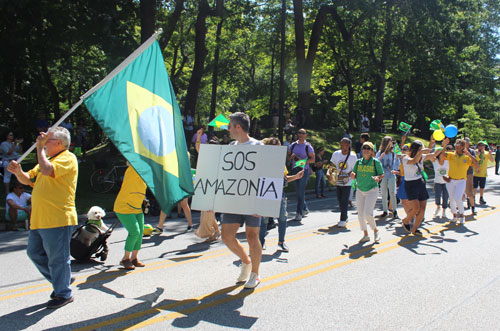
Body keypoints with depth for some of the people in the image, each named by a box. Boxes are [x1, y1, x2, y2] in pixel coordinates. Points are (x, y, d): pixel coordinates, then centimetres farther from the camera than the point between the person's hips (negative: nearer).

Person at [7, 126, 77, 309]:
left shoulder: (68, 158, -8)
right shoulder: (47, 160, 22)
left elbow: (46, 170, -26)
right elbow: (28, 179, 24)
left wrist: (40, 147, -14)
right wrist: (18, 171, 2)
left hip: (57, 219, -10)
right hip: (39, 219, 10)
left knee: (57, 258, -2)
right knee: (35, 253, 16)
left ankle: (64, 294, 13)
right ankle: (62, 280, 30)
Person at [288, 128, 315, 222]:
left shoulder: (308, 146, -2)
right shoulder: (293, 145, 10)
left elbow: (313, 159, -3)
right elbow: (288, 157, 16)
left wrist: (302, 160, -17)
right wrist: (291, 157, -7)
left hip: (304, 170, -5)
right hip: (294, 169, 5)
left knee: (301, 192, -10)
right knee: (298, 191, 11)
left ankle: (299, 213, -6)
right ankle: (305, 208, 31)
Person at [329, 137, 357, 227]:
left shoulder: (353, 156, -9)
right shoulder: (336, 154, -1)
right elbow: (331, 165, 2)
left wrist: (347, 176, -20)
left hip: (347, 182, -4)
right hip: (338, 181, 4)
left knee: (344, 201, -9)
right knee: (340, 200, 11)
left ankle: (343, 220, -4)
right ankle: (345, 217, 29)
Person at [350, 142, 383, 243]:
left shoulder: (376, 162, -6)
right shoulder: (358, 162, 5)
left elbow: (382, 174, -1)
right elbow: (354, 176, 10)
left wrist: (378, 178, -22)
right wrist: (353, 175, -13)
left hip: (372, 190, -5)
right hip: (360, 190, 5)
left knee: (367, 213, -14)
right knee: (360, 214, 6)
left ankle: (375, 231, 12)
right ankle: (365, 235, 22)